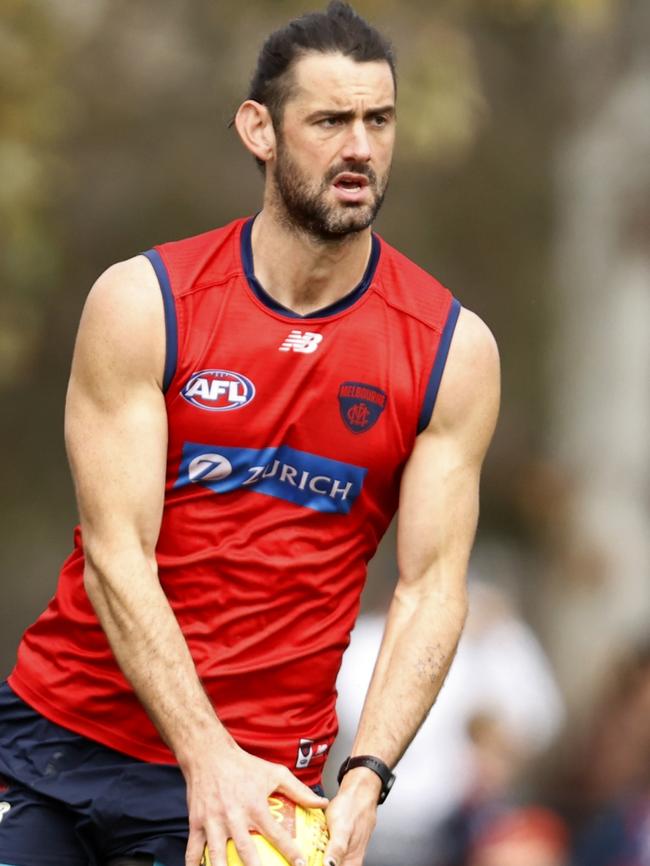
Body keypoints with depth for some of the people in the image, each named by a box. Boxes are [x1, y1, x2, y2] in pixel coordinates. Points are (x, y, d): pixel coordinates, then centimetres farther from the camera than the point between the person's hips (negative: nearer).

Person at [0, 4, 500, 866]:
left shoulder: (454, 350, -3)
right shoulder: (142, 303, -6)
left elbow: (431, 589, -5)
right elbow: (116, 555, -11)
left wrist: (365, 778, -20)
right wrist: (209, 755, -22)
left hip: (256, 772, 0)